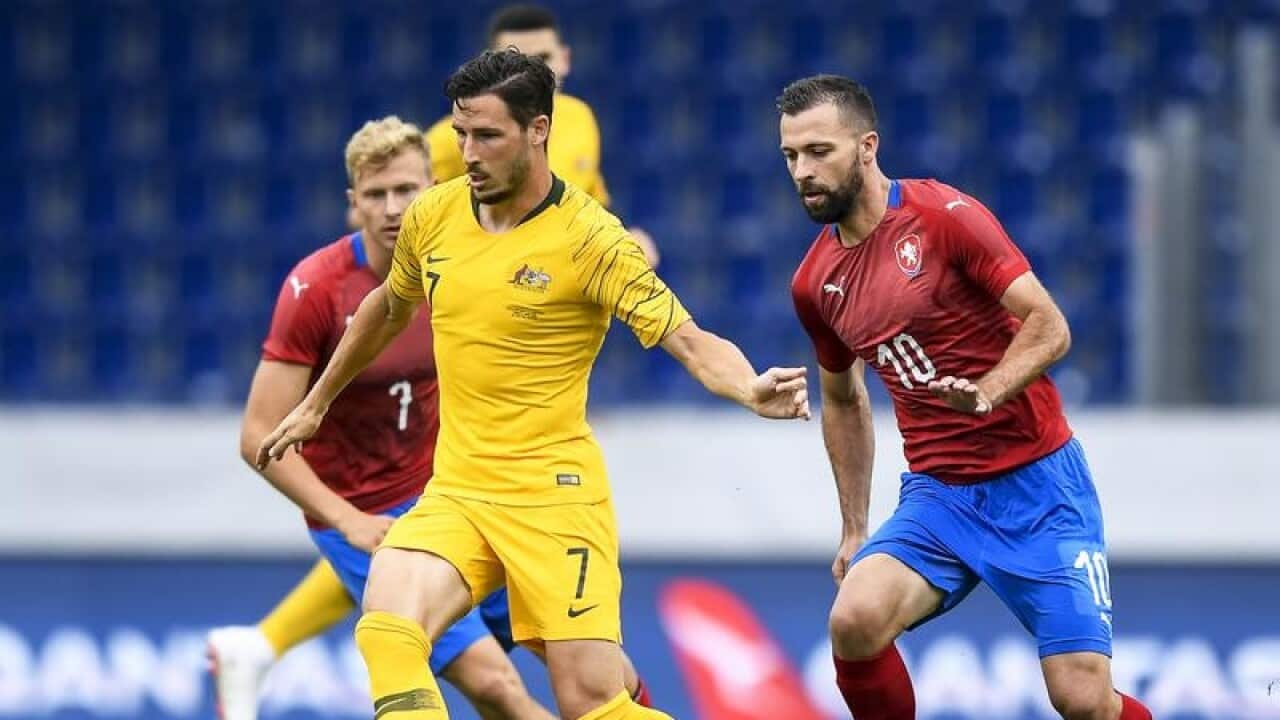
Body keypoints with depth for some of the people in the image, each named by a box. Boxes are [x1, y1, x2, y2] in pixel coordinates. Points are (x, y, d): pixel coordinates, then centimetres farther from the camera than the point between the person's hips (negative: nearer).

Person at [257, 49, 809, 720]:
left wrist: (751, 389, -38)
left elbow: (691, 342, -17)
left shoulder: (589, 238, -12)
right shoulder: (432, 216, 4)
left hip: (554, 495, -4)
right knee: (386, 631, -24)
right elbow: (387, 309, 25)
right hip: (455, 492, 4)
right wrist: (315, 404, 35)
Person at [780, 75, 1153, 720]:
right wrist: (854, 530, 18)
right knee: (854, 621, -24)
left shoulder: (945, 215, -10)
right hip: (937, 495, 4)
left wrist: (986, 392, -30)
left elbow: (1049, 327, -12)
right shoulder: (814, 283, 7)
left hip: (1036, 481, -4)